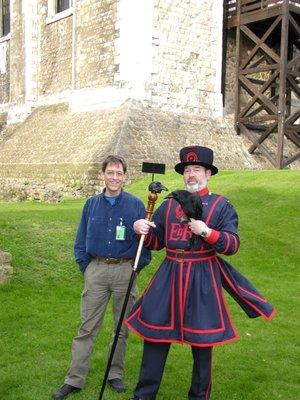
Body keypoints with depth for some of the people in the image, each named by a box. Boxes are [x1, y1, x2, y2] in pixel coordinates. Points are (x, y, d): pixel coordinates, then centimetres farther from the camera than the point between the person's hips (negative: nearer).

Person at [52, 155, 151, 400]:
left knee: (123, 327, 10)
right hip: (96, 271, 1)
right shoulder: (92, 204, 6)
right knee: (87, 328, 3)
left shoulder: (135, 205, -2)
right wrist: (85, 266, 3)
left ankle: (115, 375, 26)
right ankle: (74, 379, 12)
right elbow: (81, 240, 10)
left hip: (125, 271, -1)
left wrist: (137, 267, -4)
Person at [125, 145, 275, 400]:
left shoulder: (222, 206, 0)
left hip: (202, 279, -3)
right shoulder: (170, 204, 10)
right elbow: (156, 242, 13)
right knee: (154, 333, 7)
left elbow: (233, 245, -9)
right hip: (169, 276, 3)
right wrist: (142, 229, -7)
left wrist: (206, 231, -22)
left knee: (202, 341, 8)